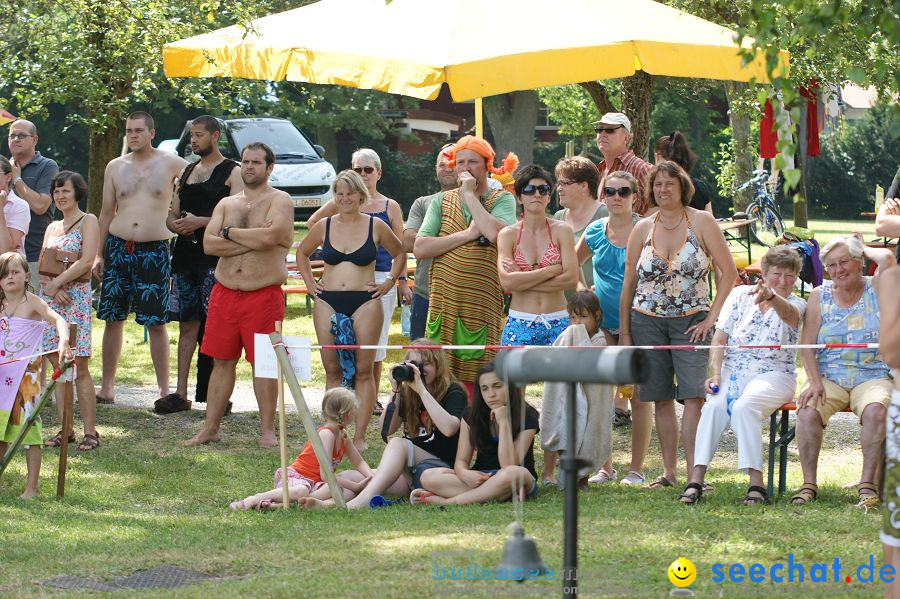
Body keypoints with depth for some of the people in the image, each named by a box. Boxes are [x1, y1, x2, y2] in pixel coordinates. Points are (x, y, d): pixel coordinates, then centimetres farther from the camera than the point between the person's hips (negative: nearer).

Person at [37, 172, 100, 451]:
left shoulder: (88, 221, 0)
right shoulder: (52, 228, 19)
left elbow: (86, 262, -11)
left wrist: (56, 282, -11)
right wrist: (51, 287, -8)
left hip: (76, 299, -6)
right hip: (51, 301, 6)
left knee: (79, 368, -9)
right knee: (58, 368, 4)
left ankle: (90, 431, -7)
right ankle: (65, 430, 6)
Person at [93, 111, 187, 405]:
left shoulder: (170, 164, 1)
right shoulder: (116, 167, 8)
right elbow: (106, 213, 12)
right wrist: (98, 254, 10)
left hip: (154, 249, -3)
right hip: (118, 246, 3)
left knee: (156, 322, -3)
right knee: (113, 319, 4)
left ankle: (164, 388, 3)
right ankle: (107, 386, 12)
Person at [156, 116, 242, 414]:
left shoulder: (231, 172, -2)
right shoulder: (187, 172, 20)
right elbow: (172, 215, 22)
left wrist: (200, 222, -18)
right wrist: (178, 224, -2)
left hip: (216, 258, -7)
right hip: (186, 255, 7)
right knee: (187, 325, 7)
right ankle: (181, 393, 9)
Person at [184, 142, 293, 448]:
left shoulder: (280, 201, -1)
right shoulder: (226, 204, 13)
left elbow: (270, 236, -20)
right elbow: (208, 244, -1)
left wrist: (230, 233, -7)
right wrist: (253, 240, -11)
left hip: (263, 294, -4)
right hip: (225, 293, 4)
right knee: (222, 362, 7)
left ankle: (267, 430, 8)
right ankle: (210, 428, 11)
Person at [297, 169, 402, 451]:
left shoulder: (375, 226, 2)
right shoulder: (323, 226, 8)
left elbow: (400, 254, 14)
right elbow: (302, 252, 24)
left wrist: (388, 284, 7)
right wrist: (310, 282, 14)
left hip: (365, 303, -2)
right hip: (328, 303, 2)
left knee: (364, 371, -3)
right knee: (332, 371, 3)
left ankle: (359, 436, -3)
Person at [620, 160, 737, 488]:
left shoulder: (701, 222, -1)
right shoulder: (643, 229, 8)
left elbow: (728, 272, -2)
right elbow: (628, 284, 12)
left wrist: (711, 317, -8)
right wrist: (624, 333, 8)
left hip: (691, 322, -3)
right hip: (647, 322, 3)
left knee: (694, 395, -14)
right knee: (661, 399, 4)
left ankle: (694, 472, -17)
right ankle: (668, 471, 11)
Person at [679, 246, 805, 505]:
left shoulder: (796, 304, 3)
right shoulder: (740, 295, 10)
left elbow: (788, 313, -24)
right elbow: (719, 338, 7)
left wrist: (772, 297, -48)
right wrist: (715, 375, -9)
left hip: (773, 375, -2)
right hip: (733, 372, 2)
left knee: (743, 407, -33)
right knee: (714, 405, -29)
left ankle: (756, 482, -36)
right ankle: (695, 480, -35)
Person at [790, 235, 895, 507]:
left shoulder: (875, 289, 4)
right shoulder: (820, 296, 9)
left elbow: (887, 258, -18)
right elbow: (807, 346, 3)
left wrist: (864, 249, 5)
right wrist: (815, 382, -12)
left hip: (872, 378, -2)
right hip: (829, 378, 2)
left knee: (875, 410, -34)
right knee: (808, 411, -28)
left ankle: (868, 483, -27)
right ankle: (809, 483, -21)